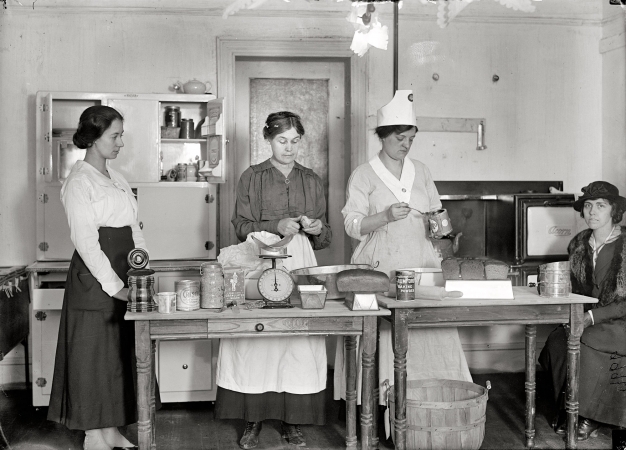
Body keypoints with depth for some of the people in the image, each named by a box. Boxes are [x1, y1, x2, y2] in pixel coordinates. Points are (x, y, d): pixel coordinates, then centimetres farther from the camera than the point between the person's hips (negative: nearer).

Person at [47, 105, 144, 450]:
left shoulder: (117, 179, 15)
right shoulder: (79, 182, -10)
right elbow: (85, 240, -16)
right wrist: (113, 285, -18)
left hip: (123, 276, 8)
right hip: (94, 279, -8)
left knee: (120, 353, 12)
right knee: (94, 355, 1)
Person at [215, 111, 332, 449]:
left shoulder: (311, 181, 14)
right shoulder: (252, 178, 7)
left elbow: (324, 238, 16)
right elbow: (242, 227, 0)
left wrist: (317, 229, -7)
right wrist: (277, 226, -15)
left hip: (300, 266, 2)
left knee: (299, 342, -2)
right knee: (256, 341, -4)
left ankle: (292, 421, 8)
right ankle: (253, 420, 7)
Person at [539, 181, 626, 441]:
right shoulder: (578, 244, 8)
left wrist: (593, 316, -21)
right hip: (585, 320, 5)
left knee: (585, 343, -31)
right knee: (556, 340, -24)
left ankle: (587, 416, -12)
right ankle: (565, 410, -9)